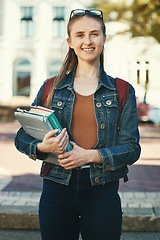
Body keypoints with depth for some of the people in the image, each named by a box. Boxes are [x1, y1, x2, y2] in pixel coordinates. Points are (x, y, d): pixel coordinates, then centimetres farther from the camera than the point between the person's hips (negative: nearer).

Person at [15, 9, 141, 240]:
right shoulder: (51, 88, 6)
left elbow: (131, 148, -2)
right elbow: (21, 138, 8)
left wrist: (91, 155, -17)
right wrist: (42, 147, -14)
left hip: (102, 190, 0)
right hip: (56, 188, 1)